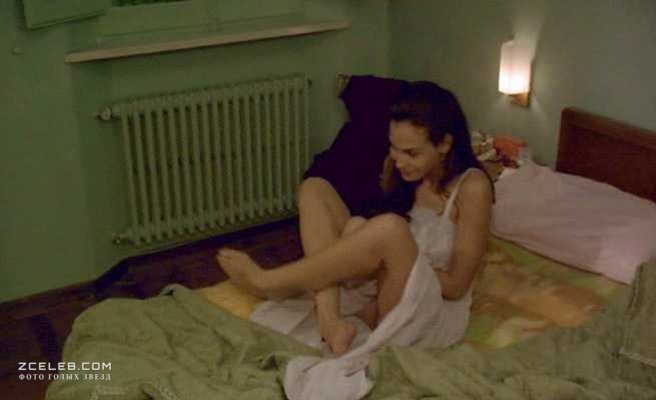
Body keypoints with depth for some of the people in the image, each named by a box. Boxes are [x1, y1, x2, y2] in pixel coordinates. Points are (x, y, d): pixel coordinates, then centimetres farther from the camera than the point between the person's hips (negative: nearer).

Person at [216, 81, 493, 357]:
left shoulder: (472, 187, -17)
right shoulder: (397, 167, 1)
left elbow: (456, 285, -16)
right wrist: (360, 239, -10)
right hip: (384, 289, 7)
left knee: (392, 228, -38)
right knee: (314, 188, -8)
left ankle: (266, 283, -17)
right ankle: (330, 319, -24)